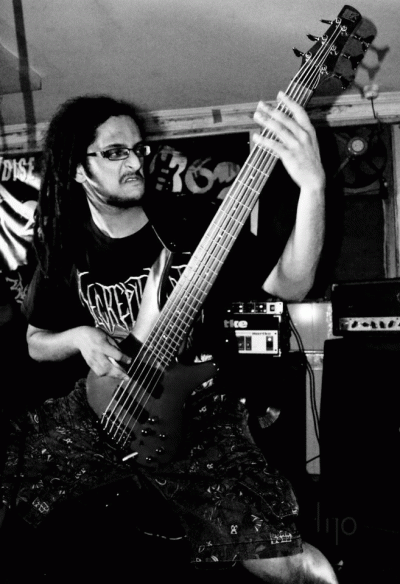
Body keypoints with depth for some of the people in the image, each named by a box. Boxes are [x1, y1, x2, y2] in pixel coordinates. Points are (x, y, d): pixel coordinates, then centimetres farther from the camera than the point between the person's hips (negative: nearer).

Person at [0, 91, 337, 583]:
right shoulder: (64, 248, 2)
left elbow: (291, 285, -15)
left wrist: (313, 186, -29)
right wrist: (80, 338, -9)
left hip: (193, 414, -2)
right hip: (98, 411, 3)